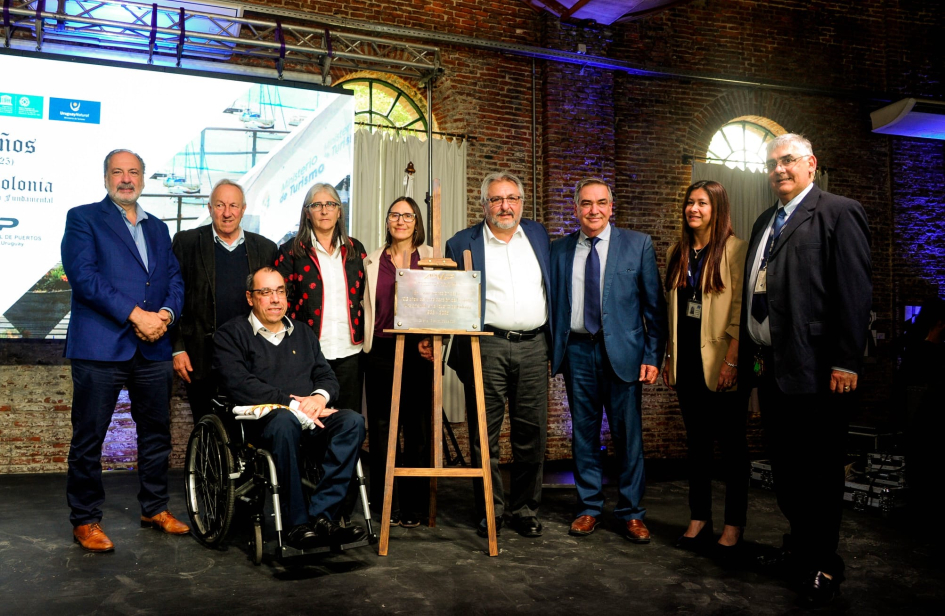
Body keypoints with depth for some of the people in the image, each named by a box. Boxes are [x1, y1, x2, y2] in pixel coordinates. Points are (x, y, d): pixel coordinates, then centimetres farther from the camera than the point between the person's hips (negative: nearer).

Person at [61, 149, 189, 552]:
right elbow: (83, 275, -10)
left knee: (157, 433, 12)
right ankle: (85, 520, 15)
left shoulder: (157, 228, 20)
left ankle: (154, 508, 27)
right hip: (99, 347, -5)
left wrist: (166, 313, -7)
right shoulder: (82, 219, 3)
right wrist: (136, 315, -16)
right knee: (88, 438, 1)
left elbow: (175, 278, 15)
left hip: (153, 349, 5)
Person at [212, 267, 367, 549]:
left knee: (352, 421, -27)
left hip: (311, 420, 5)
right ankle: (299, 523, -31)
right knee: (285, 420, -40)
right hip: (262, 422, -4)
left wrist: (319, 397, -7)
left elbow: (327, 377, 19)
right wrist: (293, 404, -14)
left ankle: (321, 516, -30)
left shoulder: (303, 333, 26)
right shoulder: (231, 334, 9)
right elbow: (238, 385, -8)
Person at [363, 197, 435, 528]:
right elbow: (367, 307, 16)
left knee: (418, 427, 0)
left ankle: (414, 505, 10)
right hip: (380, 350, 2)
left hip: (418, 351, -1)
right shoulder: (373, 261, 14)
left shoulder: (432, 258, 9)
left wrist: (430, 338, -11)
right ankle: (386, 503, 13)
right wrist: (366, 344, 7)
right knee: (381, 426, 3)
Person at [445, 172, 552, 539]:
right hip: (486, 347, -2)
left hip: (533, 346, 3)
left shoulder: (538, 235, 14)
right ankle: (490, 511, 15)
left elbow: (553, 286, 21)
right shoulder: (462, 244, 5)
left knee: (531, 434, 6)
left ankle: (526, 510, 19)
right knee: (484, 435, 1)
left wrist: (554, 340, 15)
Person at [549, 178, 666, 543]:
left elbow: (654, 304, 1)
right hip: (577, 350, 2)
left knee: (628, 434, 3)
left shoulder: (638, 245, 2)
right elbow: (552, 303, 10)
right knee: (584, 433, 9)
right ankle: (589, 508, 22)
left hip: (622, 350, -2)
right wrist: (550, 350, 2)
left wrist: (653, 356, -5)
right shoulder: (559, 249, 8)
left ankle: (631, 513, 17)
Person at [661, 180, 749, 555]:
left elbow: (741, 310, -11)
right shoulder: (677, 253, 12)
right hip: (687, 362, 6)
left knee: (732, 443, 3)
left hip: (721, 362, -6)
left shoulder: (735, 250, -7)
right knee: (697, 442, 11)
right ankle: (699, 520, 19)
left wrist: (732, 361, -17)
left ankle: (734, 525, 12)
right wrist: (668, 358, 12)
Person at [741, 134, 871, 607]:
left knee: (819, 470, 3)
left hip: (815, 369, -7)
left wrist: (845, 363, -17)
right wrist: (746, 355, 13)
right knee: (784, 466, 16)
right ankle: (800, 545, 32)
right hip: (769, 367, 7)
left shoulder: (838, 213, -5)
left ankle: (822, 566, 17)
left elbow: (854, 292, -12)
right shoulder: (765, 221, 18)